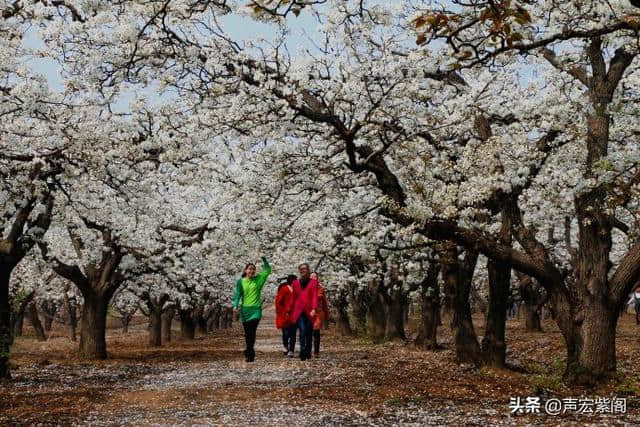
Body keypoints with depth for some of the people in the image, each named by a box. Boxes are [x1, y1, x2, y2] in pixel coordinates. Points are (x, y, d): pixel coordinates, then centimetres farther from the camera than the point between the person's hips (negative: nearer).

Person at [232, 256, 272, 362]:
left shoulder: (258, 279, 6)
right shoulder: (240, 281, 4)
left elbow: (267, 270, 7)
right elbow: (237, 294, 0)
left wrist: (263, 258, -2)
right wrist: (235, 305, -13)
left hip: (256, 309, -1)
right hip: (245, 309, 1)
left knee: (252, 331, -15)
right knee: (247, 333, 7)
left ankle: (248, 352, -15)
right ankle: (251, 353, 16)